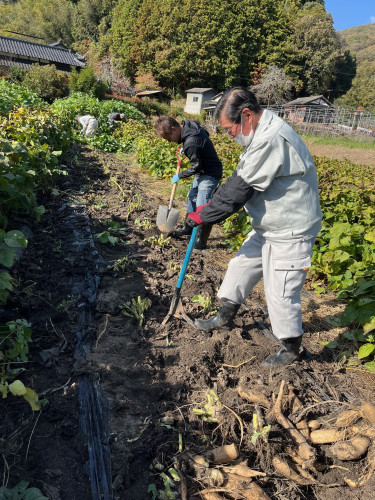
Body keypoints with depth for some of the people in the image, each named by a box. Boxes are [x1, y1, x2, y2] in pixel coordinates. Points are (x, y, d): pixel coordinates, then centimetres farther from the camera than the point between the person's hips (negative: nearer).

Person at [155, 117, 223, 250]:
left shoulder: (190, 143, -31)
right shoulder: (188, 124, -2)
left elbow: (196, 167, -21)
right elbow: (206, 133, 17)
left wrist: (179, 176, -6)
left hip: (210, 175, -11)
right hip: (202, 172, 11)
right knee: (192, 198, 20)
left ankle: (201, 241, 2)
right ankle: (188, 228, 36)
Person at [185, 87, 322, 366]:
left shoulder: (272, 140, -27)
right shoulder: (263, 133, 7)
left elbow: (240, 188, -25)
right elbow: (240, 181, 11)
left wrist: (204, 215, -14)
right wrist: (211, 206, 3)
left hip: (290, 232, -10)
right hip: (269, 227, 10)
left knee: (280, 292, 2)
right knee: (241, 267, 18)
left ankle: (291, 349, 26)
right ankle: (226, 317, 39)